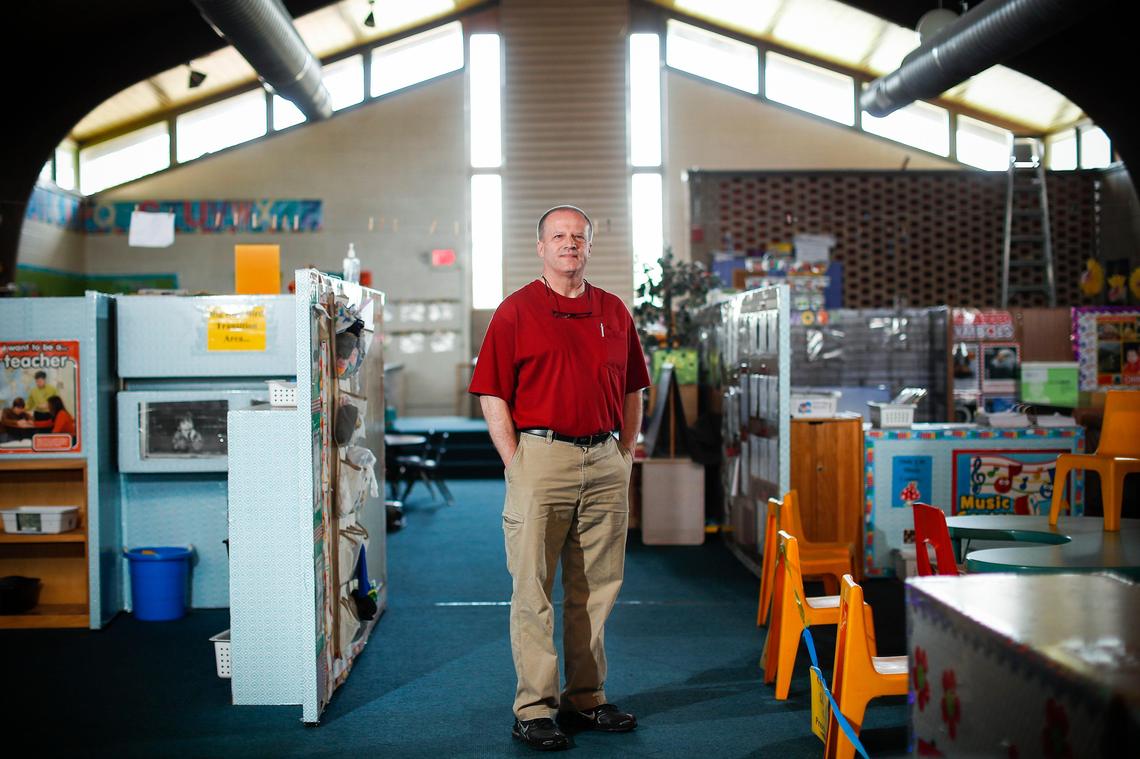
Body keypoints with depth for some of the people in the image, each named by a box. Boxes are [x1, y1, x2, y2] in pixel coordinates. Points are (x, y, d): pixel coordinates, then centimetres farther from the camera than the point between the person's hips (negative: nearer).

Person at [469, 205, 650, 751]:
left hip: (605, 463, 5)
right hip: (541, 456, -4)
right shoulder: (516, 311, 0)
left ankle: (586, 698, 23)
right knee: (533, 589, 0)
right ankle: (534, 709, 8)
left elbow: (632, 391, 18)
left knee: (596, 589, 11)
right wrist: (515, 464, -9)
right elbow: (492, 395, -3)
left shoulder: (614, 312, 13)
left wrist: (624, 455, 10)